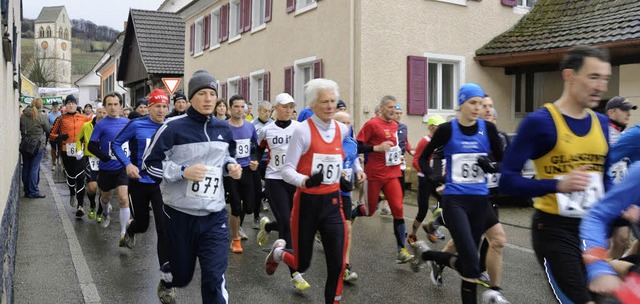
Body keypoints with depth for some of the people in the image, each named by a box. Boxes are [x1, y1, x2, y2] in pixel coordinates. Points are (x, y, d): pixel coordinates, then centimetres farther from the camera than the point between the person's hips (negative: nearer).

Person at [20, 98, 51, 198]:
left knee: (26, 167, 13)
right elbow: (48, 130, -4)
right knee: (34, 168, -2)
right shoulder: (42, 117, -13)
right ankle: (33, 192, 0)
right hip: (38, 145, -5)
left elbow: (20, 128, 12)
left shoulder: (23, 116, 1)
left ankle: (26, 190, 22)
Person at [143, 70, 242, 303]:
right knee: (182, 274, 16)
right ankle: (166, 281, 54)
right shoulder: (173, 128, -11)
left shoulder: (224, 130, 5)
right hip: (180, 214, -2)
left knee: (215, 276, -7)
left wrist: (231, 166, 1)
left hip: (214, 216, 3)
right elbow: (150, 163, -7)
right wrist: (183, 172, -20)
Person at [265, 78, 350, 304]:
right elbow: (287, 170, -18)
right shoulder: (303, 131, -15)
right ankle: (278, 252, 43)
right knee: (301, 265, 10)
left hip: (333, 203, 4)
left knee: (337, 264, -1)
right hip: (307, 203, -4)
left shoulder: (342, 130, 1)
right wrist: (306, 181, -34)